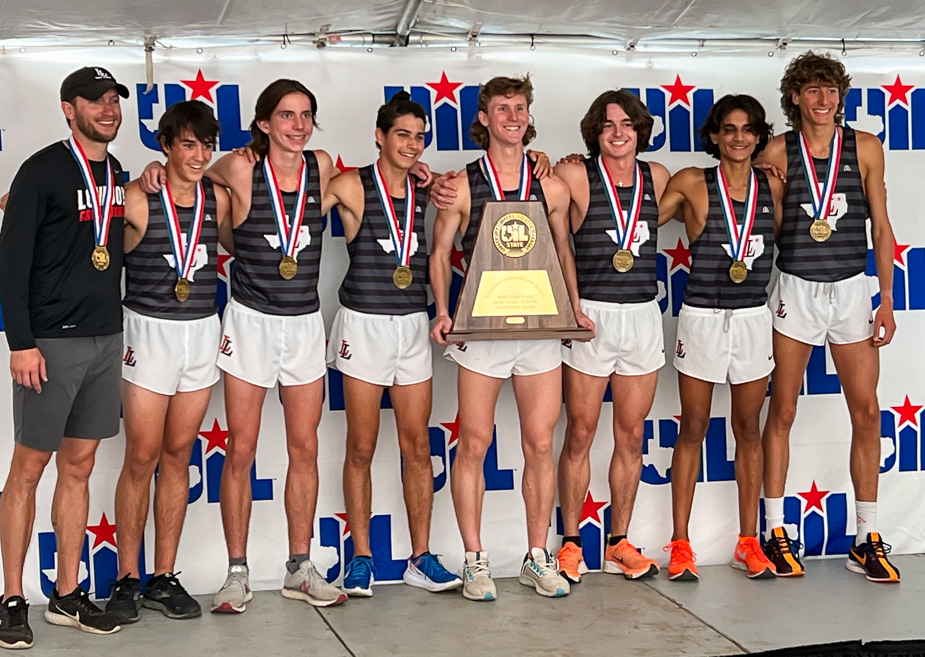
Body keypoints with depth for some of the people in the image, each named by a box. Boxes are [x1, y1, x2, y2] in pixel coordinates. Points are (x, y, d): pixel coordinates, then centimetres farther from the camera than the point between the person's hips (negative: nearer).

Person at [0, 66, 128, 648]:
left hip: (105, 339, 6)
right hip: (50, 340, -6)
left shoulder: (118, 175, 12)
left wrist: (123, 328, 12)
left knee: (79, 466, 10)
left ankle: (68, 596, 18)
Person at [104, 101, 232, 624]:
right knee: (142, 458, -2)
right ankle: (128, 579, 10)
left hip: (203, 333, 4)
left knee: (178, 454, 8)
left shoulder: (218, 197, 3)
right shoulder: (138, 198, -10)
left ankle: (165, 578, 15)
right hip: (150, 333, -4)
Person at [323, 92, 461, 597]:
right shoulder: (352, 186, -6)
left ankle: (421, 558, 14)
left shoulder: (426, 189, 8)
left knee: (417, 446, 5)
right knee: (361, 447, 3)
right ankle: (361, 559, 14)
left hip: (413, 326, 4)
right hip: (364, 325, -4)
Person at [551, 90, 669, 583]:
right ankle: (570, 543, 13)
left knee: (631, 435, 8)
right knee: (580, 434, 2)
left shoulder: (657, 177, 7)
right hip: (589, 315, -3)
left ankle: (619, 545, 19)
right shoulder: (576, 177, -4)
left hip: (643, 316, 4)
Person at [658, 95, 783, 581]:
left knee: (748, 429, 9)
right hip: (702, 318, -3)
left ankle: (748, 542, 18)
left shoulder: (772, 187, 5)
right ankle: (680, 544, 10)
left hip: (754, 318, 3)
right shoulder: (693, 184, -5)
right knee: (692, 430, 4)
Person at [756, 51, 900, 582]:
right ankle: (776, 532, 13)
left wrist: (887, 300, 2)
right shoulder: (777, 152, -2)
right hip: (794, 289, -1)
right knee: (782, 412, 3)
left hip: (851, 288, 2)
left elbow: (881, 227, 5)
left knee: (867, 412, 1)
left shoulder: (865, 148, 2)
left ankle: (868, 539, 11)